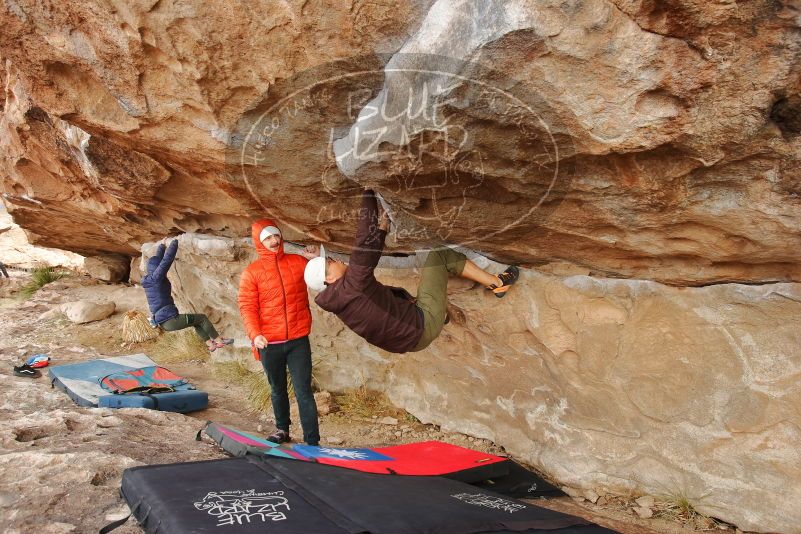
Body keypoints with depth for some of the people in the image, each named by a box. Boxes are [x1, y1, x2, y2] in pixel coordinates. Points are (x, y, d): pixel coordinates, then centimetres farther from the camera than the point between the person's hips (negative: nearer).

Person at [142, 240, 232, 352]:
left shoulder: (149, 279, 9)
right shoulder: (155, 278, -17)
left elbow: (158, 259, 24)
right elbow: (167, 259, -21)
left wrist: (162, 245, 36)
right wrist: (175, 242, -11)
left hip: (163, 321, 10)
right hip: (169, 320, -10)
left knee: (196, 320, 24)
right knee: (202, 318, 4)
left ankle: (210, 344, 25)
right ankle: (218, 341, 16)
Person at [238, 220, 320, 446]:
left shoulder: (298, 262, 5)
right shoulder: (251, 272, 1)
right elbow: (247, 306, -5)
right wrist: (255, 334, -19)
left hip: (298, 341, 0)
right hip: (269, 343, 1)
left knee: (304, 391, -4)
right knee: (278, 390, 17)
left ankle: (312, 442, -1)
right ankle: (282, 429, 37)